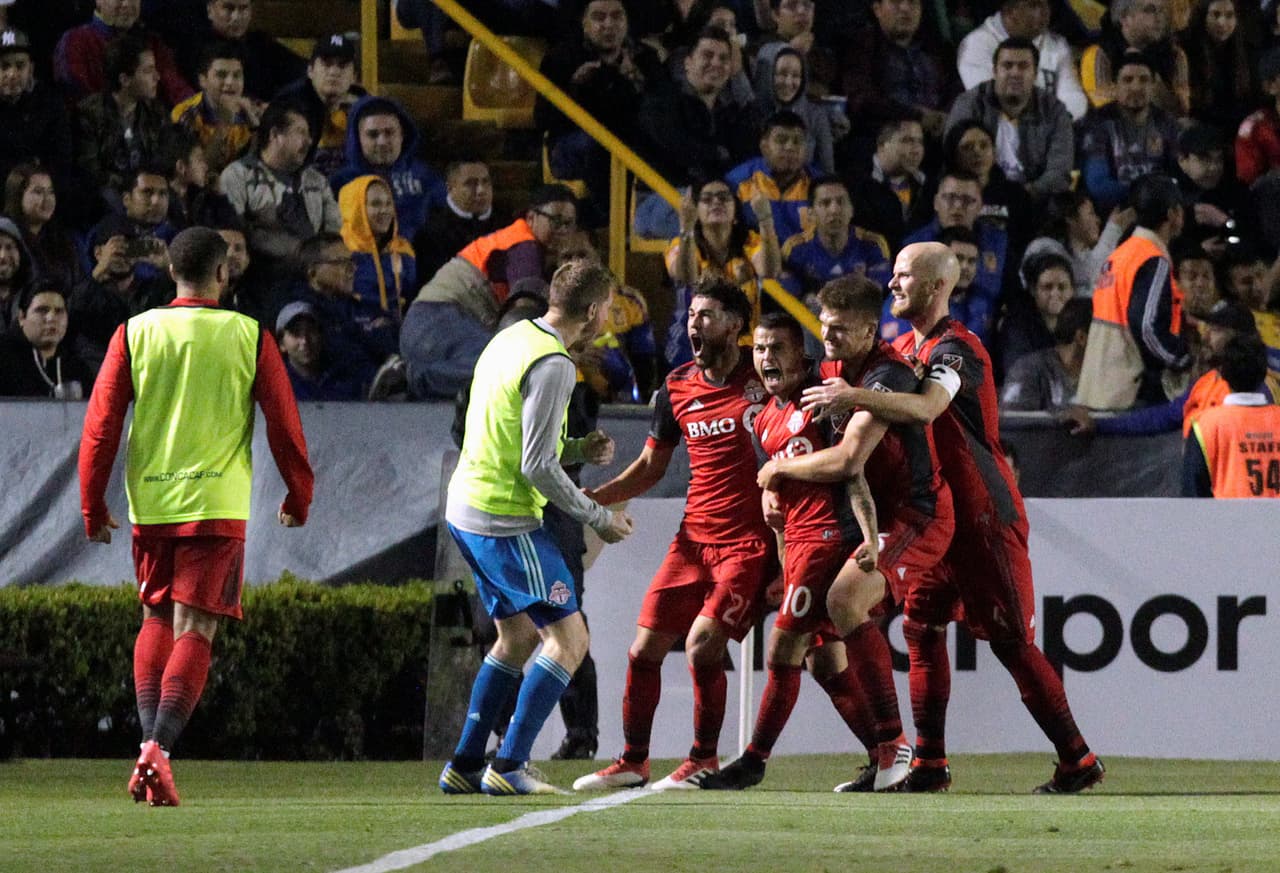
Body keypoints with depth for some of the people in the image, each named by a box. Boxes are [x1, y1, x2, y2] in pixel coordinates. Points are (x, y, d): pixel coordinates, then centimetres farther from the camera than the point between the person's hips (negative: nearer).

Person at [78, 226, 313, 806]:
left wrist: (93, 507, 8)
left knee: (156, 621, 17)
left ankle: (148, 740, 3)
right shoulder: (248, 337, 0)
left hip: (149, 503, 2)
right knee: (194, 629, -3)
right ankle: (160, 748, -19)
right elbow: (284, 422, 3)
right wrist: (298, 497, 17)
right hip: (217, 506, -2)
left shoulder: (134, 334, 2)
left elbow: (100, 424, 1)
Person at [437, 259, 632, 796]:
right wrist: (598, 518, -10)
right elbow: (537, 467, -20)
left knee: (518, 637, 20)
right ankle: (508, 767, -10)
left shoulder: (512, 339, 12)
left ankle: (464, 765, 20)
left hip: (465, 510, 10)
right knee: (568, 639, -6)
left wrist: (578, 449, 13)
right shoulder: (553, 365, -18)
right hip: (506, 520, -10)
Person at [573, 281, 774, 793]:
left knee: (701, 645, -17)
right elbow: (650, 467, 18)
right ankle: (633, 761, 14)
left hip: (748, 541, -5)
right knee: (645, 648, 1)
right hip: (693, 536, 5)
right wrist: (593, 498, 7)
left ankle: (704, 760, 0)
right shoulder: (676, 387, 10)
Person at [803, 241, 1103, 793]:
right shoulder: (904, 348, 11)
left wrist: (853, 397, -41)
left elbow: (926, 408, -37)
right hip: (937, 514, 9)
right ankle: (930, 763, 7)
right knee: (922, 628, 3)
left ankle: (1077, 762, -1)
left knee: (1011, 642, -7)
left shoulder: (955, 349, -18)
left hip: (985, 517, -9)